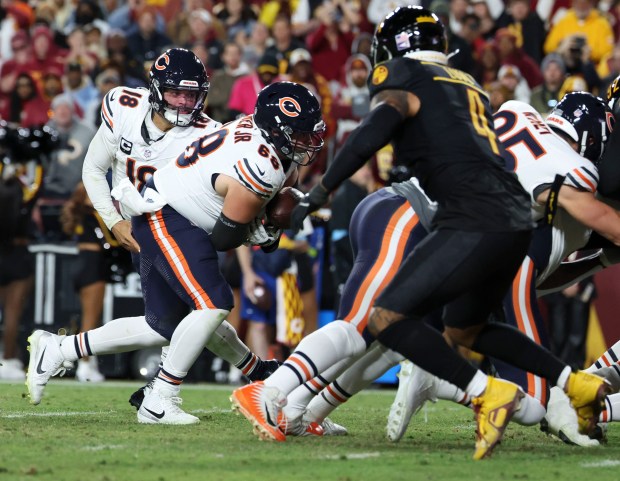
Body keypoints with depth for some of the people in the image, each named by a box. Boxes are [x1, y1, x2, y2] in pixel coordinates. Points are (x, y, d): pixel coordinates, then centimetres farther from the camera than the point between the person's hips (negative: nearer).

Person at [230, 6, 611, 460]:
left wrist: (321, 190, -12)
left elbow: (376, 128, -13)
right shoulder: (469, 86, 26)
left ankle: (488, 392, -17)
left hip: (476, 223, -8)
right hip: (517, 222, 8)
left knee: (387, 319, -8)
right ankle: (577, 383, 20)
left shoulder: (406, 79, 3)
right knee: (464, 329, 27)